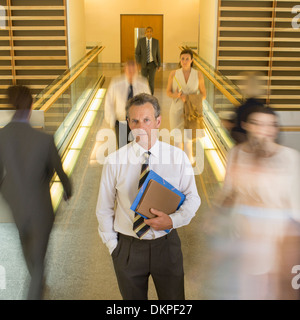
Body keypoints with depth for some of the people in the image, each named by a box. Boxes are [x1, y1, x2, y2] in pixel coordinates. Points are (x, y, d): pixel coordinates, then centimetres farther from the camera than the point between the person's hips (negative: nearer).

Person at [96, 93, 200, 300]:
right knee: (132, 297, 18)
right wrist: (112, 246, 1)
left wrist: (173, 220, -16)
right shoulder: (115, 161, -8)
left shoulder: (178, 157, -6)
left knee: (174, 298, 15)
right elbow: (104, 209, 1)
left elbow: (192, 199, 1)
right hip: (128, 248, 0)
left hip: (167, 244, 1)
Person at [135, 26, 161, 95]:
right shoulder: (140, 41, -7)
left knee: (151, 81, -13)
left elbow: (158, 54, 4)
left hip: (152, 64, -1)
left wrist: (159, 65, 2)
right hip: (144, 64, 1)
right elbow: (137, 53, -4)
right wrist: (138, 64, -14)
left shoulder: (156, 41, -3)